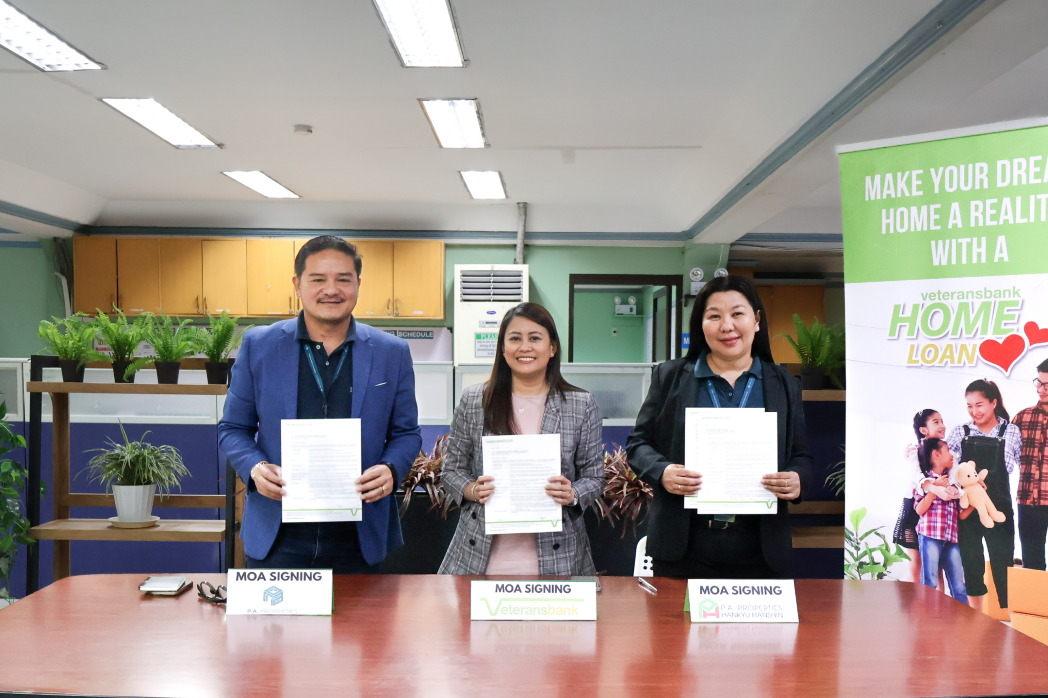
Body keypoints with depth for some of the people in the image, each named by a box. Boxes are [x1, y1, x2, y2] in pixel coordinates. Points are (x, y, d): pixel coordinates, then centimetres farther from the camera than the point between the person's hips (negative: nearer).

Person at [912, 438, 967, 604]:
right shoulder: (925, 479, 4)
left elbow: (960, 514, 15)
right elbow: (919, 509, -7)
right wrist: (935, 488, -12)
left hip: (951, 539, 6)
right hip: (930, 537, -6)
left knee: (959, 587, 4)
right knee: (930, 585, -6)